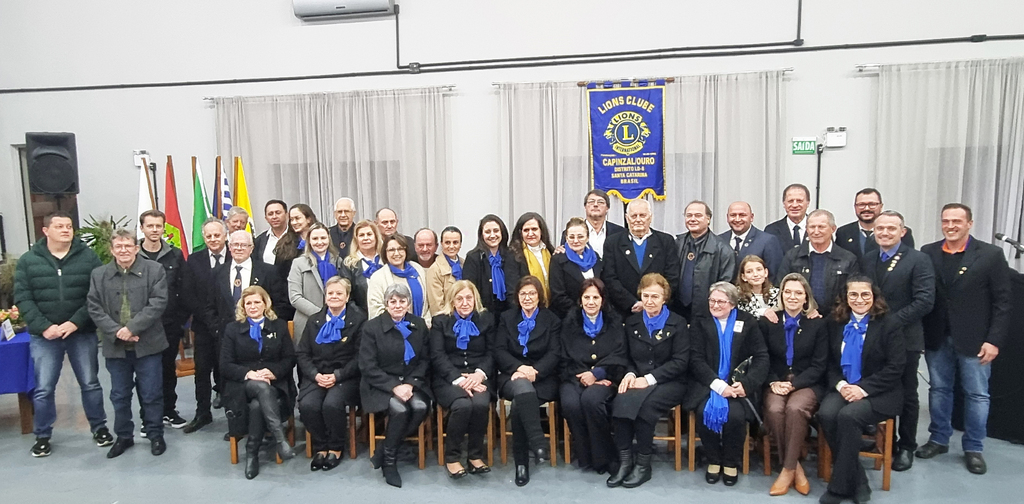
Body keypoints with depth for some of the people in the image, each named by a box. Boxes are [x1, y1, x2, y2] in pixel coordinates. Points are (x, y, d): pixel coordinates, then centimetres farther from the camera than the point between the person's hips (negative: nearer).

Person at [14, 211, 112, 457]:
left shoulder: (88, 256, -2)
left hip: (82, 333, 0)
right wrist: (43, 326, -13)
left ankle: (99, 427, 25)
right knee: (43, 389, 7)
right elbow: (22, 298, -1)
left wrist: (76, 322, -15)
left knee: (90, 384, 9)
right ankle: (42, 436, 23)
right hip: (44, 335, 1)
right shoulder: (28, 260, 2)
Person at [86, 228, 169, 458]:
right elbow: (95, 309, 1)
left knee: (151, 394, 6)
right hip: (115, 346, 3)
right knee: (119, 395, 14)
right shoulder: (98, 275, 7)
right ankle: (123, 436, 29)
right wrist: (117, 331, -12)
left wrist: (132, 328, -17)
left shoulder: (154, 270, -3)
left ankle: (155, 435, 21)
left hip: (147, 344, -3)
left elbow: (158, 303, -10)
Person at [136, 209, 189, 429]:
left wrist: (183, 318, -3)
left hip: (170, 324, 2)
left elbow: (183, 289, 3)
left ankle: (169, 411, 27)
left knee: (169, 369, 13)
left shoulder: (175, 255, 3)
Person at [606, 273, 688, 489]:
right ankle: (625, 462, -21)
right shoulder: (631, 322, 15)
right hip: (638, 381, 3)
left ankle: (643, 464, -17)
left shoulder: (677, 323, 3)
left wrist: (649, 378, -16)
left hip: (668, 382, -3)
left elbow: (681, 361, -6)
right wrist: (630, 373, -9)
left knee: (643, 405, -33)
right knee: (620, 402, -30)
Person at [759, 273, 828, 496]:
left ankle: (788, 470, -19)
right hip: (776, 383, 1)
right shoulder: (767, 322, 6)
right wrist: (773, 383, -12)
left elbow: (819, 365, -1)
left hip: (807, 384, -1)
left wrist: (793, 384, -14)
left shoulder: (818, 324, 3)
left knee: (795, 408, -33)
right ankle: (796, 467, -13)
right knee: (774, 410, -31)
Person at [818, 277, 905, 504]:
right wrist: (839, 384, -9)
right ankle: (858, 482, -14)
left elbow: (895, 367, -8)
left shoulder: (890, 324, 0)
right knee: (826, 414, -29)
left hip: (878, 393, -3)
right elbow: (830, 362, 11)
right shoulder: (835, 323, 10)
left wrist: (863, 389, -18)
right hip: (842, 389, 3)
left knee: (848, 416, -33)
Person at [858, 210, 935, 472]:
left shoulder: (919, 260, -7)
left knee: (906, 395, 10)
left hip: (904, 339, -4)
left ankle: (906, 447, 24)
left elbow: (925, 301, -15)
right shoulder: (866, 259, 8)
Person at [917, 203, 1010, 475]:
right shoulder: (928, 253, 2)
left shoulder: (991, 255, -4)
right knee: (938, 390, 13)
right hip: (937, 339, 2)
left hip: (974, 340, -2)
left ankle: (973, 448, 21)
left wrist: (994, 340, -11)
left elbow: (1002, 302, -5)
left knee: (977, 395, 7)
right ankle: (939, 439, 27)